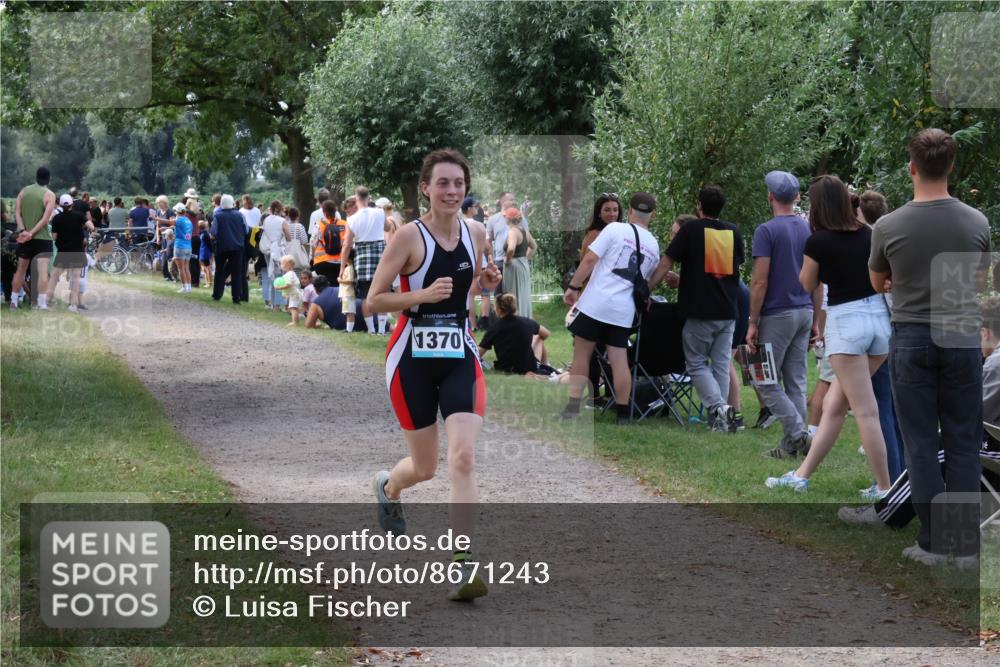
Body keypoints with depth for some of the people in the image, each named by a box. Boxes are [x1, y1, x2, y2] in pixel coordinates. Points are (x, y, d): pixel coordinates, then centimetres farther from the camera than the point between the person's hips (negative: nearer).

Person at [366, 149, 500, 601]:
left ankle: (464, 565, -15)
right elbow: (374, 300, -10)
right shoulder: (409, 236, -10)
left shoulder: (475, 235, 5)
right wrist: (423, 295, -23)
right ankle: (388, 486, 48)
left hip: (460, 358, 3)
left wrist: (485, 284, 0)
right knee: (424, 467, 10)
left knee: (463, 458, -15)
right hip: (413, 359, -3)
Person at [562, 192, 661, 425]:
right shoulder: (654, 246, 12)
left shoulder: (616, 229, -4)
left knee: (581, 356, 5)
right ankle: (623, 413, 8)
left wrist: (573, 287, -3)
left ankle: (573, 407, 4)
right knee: (619, 360, 7)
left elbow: (590, 259, -9)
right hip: (624, 310, 4)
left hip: (595, 303, -3)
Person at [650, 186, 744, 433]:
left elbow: (665, 264, -6)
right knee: (721, 364, 10)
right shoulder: (734, 232, 9)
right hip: (728, 310, 4)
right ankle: (720, 419, 8)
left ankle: (717, 406, -14)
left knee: (696, 363, 5)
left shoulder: (691, 230, -5)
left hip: (699, 310, -4)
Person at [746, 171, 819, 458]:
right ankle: (792, 445, 7)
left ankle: (798, 433, -11)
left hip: (777, 315, -6)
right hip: (803, 313, 6)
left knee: (767, 381, 1)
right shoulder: (809, 230, 8)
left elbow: (760, 281, -15)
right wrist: (815, 320, 17)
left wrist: (752, 323, -10)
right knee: (796, 383, 8)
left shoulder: (766, 231, -11)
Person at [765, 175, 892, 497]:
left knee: (866, 411, -3)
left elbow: (807, 285, 7)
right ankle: (803, 474, 20)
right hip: (879, 316, 6)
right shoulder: (868, 234, 7)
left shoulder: (818, 241, -8)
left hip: (845, 321, -6)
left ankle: (884, 488, -2)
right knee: (834, 405, 13)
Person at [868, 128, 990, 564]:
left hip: (911, 339, -2)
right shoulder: (977, 223, -4)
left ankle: (934, 541, 2)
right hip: (961, 337, 2)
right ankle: (965, 542, 8)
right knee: (963, 443, 8)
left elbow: (877, 284, 9)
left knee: (921, 444, 3)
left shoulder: (889, 227, -10)